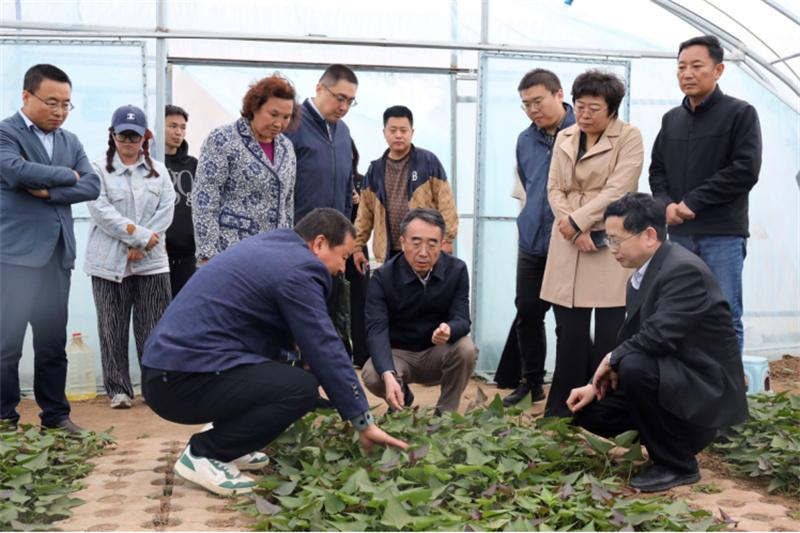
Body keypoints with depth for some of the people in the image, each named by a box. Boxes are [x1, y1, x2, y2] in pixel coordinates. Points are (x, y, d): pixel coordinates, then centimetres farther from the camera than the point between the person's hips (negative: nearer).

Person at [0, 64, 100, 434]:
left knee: (53, 341, 10)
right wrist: (66, 175, -8)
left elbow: (92, 186, 3)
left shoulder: (71, 141, 15)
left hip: (57, 254, 6)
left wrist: (50, 192, -12)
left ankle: (55, 414, 19)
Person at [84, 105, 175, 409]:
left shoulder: (159, 171, 12)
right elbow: (101, 211, -7)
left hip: (152, 261, 2)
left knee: (154, 328, 2)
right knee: (113, 329, 3)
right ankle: (118, 390, 13)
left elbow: (166, 210, 3)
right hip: (109, 261, -1)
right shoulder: (100, 170, 4)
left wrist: (142, 246, -8)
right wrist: (140, 234, -13)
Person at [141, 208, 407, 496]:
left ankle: (226, 445, 16)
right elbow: (325, 351, -14)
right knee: (301, 387, -20)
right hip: (183, 382, -10)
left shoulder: (269, 245, 16)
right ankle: (204, 454, -7)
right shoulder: (298, 269, -13)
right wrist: (364, 423, -8)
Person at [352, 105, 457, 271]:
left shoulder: (428, 161, -2)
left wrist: (446, 240, -11)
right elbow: (365, 212, 12)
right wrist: (358, 245, 8)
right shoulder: (375, 169, 10)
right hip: (390, 252, 4)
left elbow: (445, 203, -5)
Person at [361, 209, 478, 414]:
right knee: (372, 376, -31)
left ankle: (445, 413, -6)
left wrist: (449, 330, -45)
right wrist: (389, 376, -46)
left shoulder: (457, 270, -11)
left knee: (466, 349, -30)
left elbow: (462, 320, -17)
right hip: (398, 354, -1)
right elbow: (376, 330, -28)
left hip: (438, 352, 1)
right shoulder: (382, 277, -17)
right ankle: (401, 401, 6)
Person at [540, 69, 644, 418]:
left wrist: (577, 220, -13)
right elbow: (554, 189, 7)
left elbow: (617, 190, -11)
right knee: (569, 333, 5)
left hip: (611, 244, -4)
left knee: (609, 334, -1)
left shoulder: (629, 137, -1)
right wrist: (574, 231, -7)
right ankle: (562, 410, 15)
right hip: (568, 245, 4)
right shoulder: (564, 138, 13)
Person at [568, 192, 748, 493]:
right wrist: (597, 384, 0)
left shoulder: (684, 270, -23)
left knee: (635, 366, -34)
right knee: (588, 410, 1)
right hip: (667, 379, 9)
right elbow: (629, 340, 11)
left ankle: (676, 464, -12)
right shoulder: (641, 277, 6)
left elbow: (658, 336, -33)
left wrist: (612, 360, -16)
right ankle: (677, 438, 17)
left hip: (707, 389, -9)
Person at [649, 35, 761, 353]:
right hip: (679, 234, 5)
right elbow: (657, 169, 16)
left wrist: (692, 202, -13)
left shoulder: (740, 113, -2)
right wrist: (666, 204, -5)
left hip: (723, 234, -5)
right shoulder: (671, 119, 15)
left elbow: (745, 170, -11)